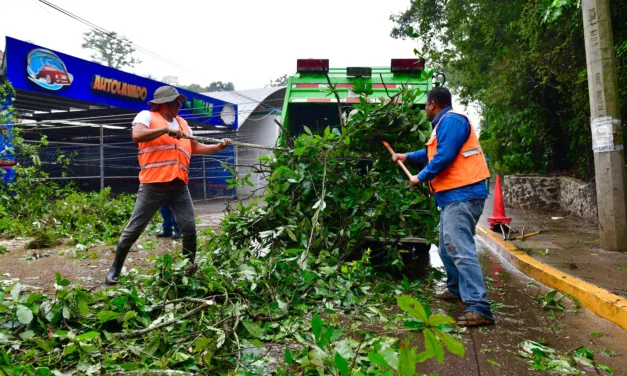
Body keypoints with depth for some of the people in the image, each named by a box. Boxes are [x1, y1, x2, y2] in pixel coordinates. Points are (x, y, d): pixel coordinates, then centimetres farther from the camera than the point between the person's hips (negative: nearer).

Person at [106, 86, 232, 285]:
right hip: (153, 185, -5)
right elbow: (137, 135, -17)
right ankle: (115, 270, 19)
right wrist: (166, 129, -19)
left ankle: (190, 267, 21)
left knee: (189, 229, 3)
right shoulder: (147, 116, 1)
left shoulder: (182, 123, 20)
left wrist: (218, 146, 16)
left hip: (179, 186, 5)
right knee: (133, 230, 3)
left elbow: (195, 147, 25)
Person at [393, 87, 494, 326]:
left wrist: (421, 178, -10)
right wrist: (407, 157, 43)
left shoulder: (451, 120, -11)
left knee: (461, 250, -17)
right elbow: (432, 152, 35)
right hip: (454, 195, 11)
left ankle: (479, 308, -17)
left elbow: (444, 156, -21)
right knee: (448, 248, 20)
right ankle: (456, 290, 35)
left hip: (462, 195, -11)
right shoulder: (445, 123, 23)